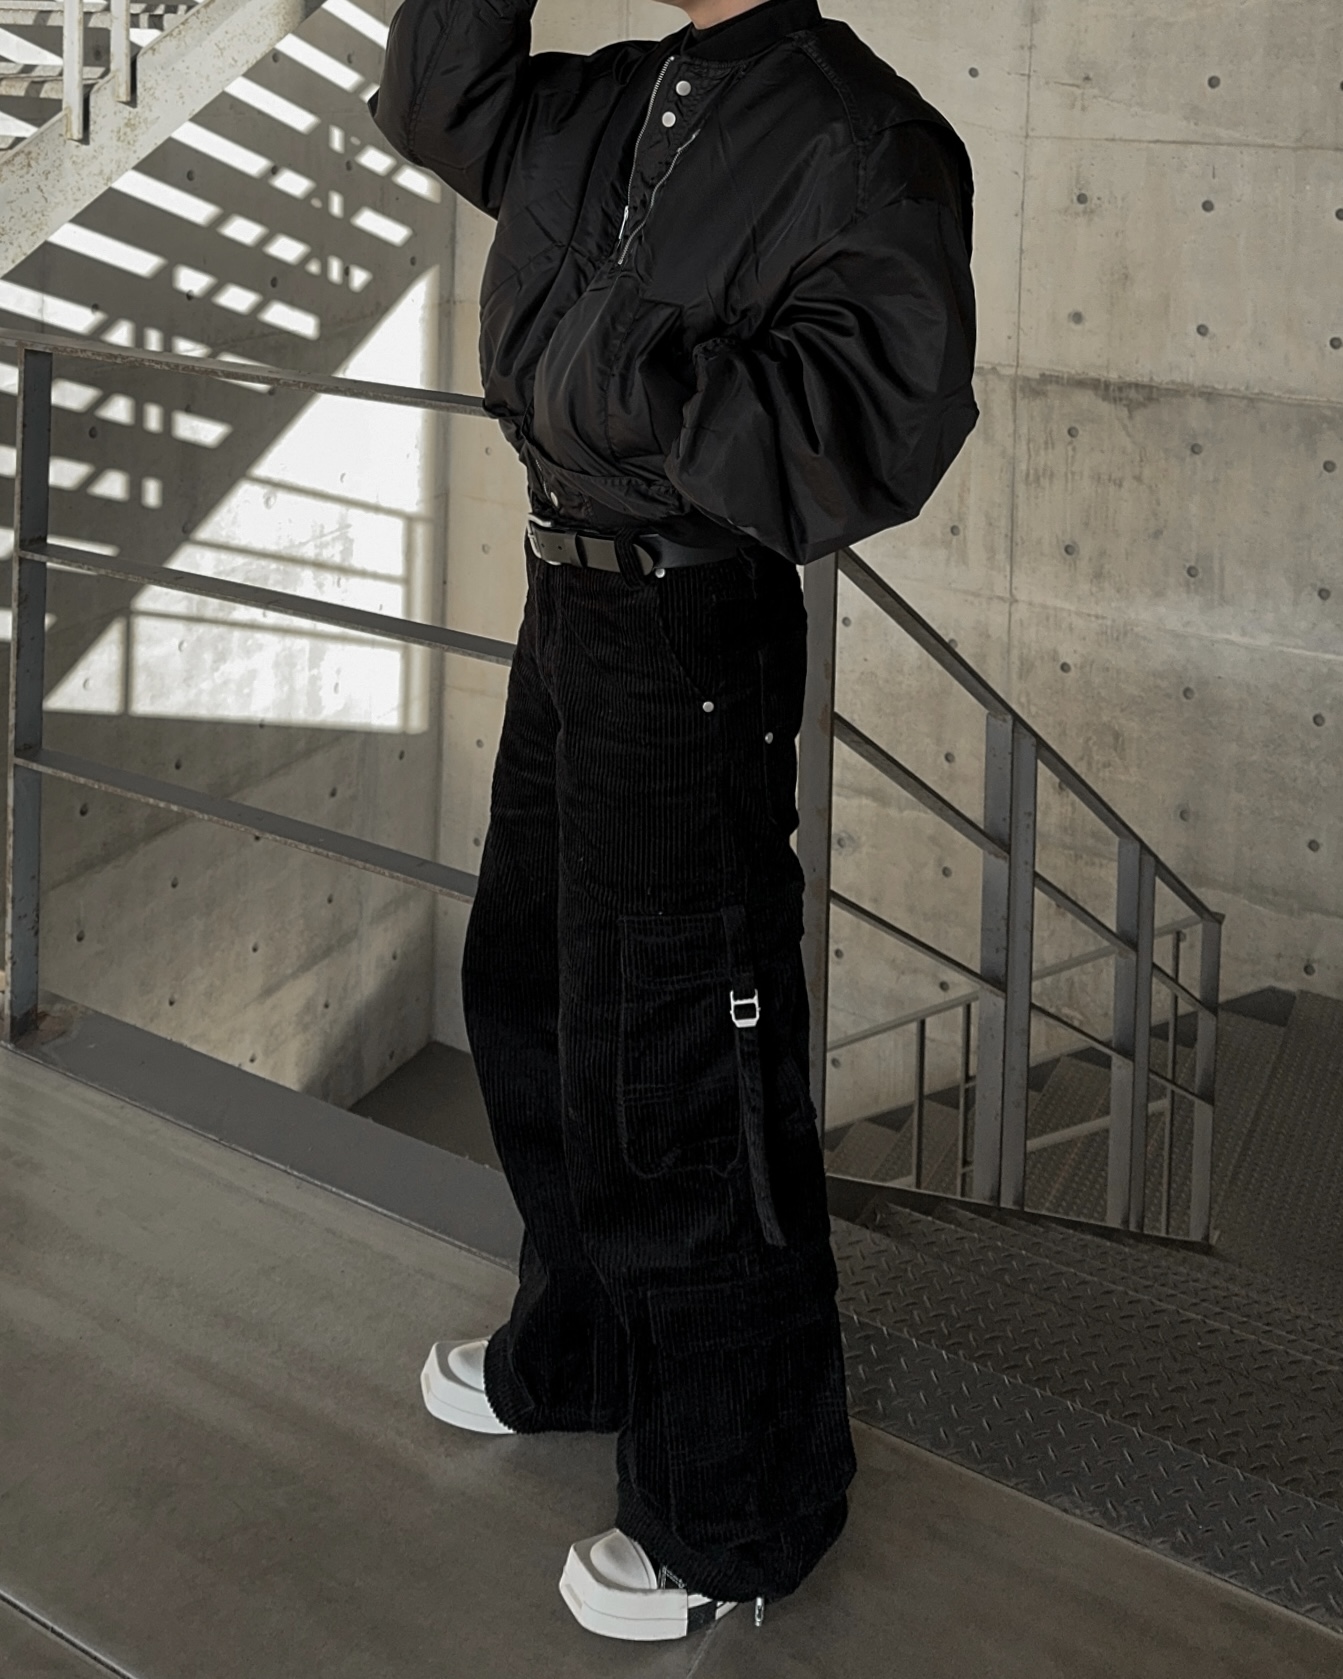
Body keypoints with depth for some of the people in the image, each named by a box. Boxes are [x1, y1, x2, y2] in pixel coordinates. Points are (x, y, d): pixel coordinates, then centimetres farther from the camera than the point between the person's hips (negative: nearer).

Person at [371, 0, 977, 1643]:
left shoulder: (859, 135, -19)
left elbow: (878, 427, -28)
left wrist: (612, 364, -28)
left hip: (691, 643, -9)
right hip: (570, 602, 9)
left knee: (670, 1079, 0)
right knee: (531, 992, 24)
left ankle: (734, 1517, 18)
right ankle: (579, 1352, 47)